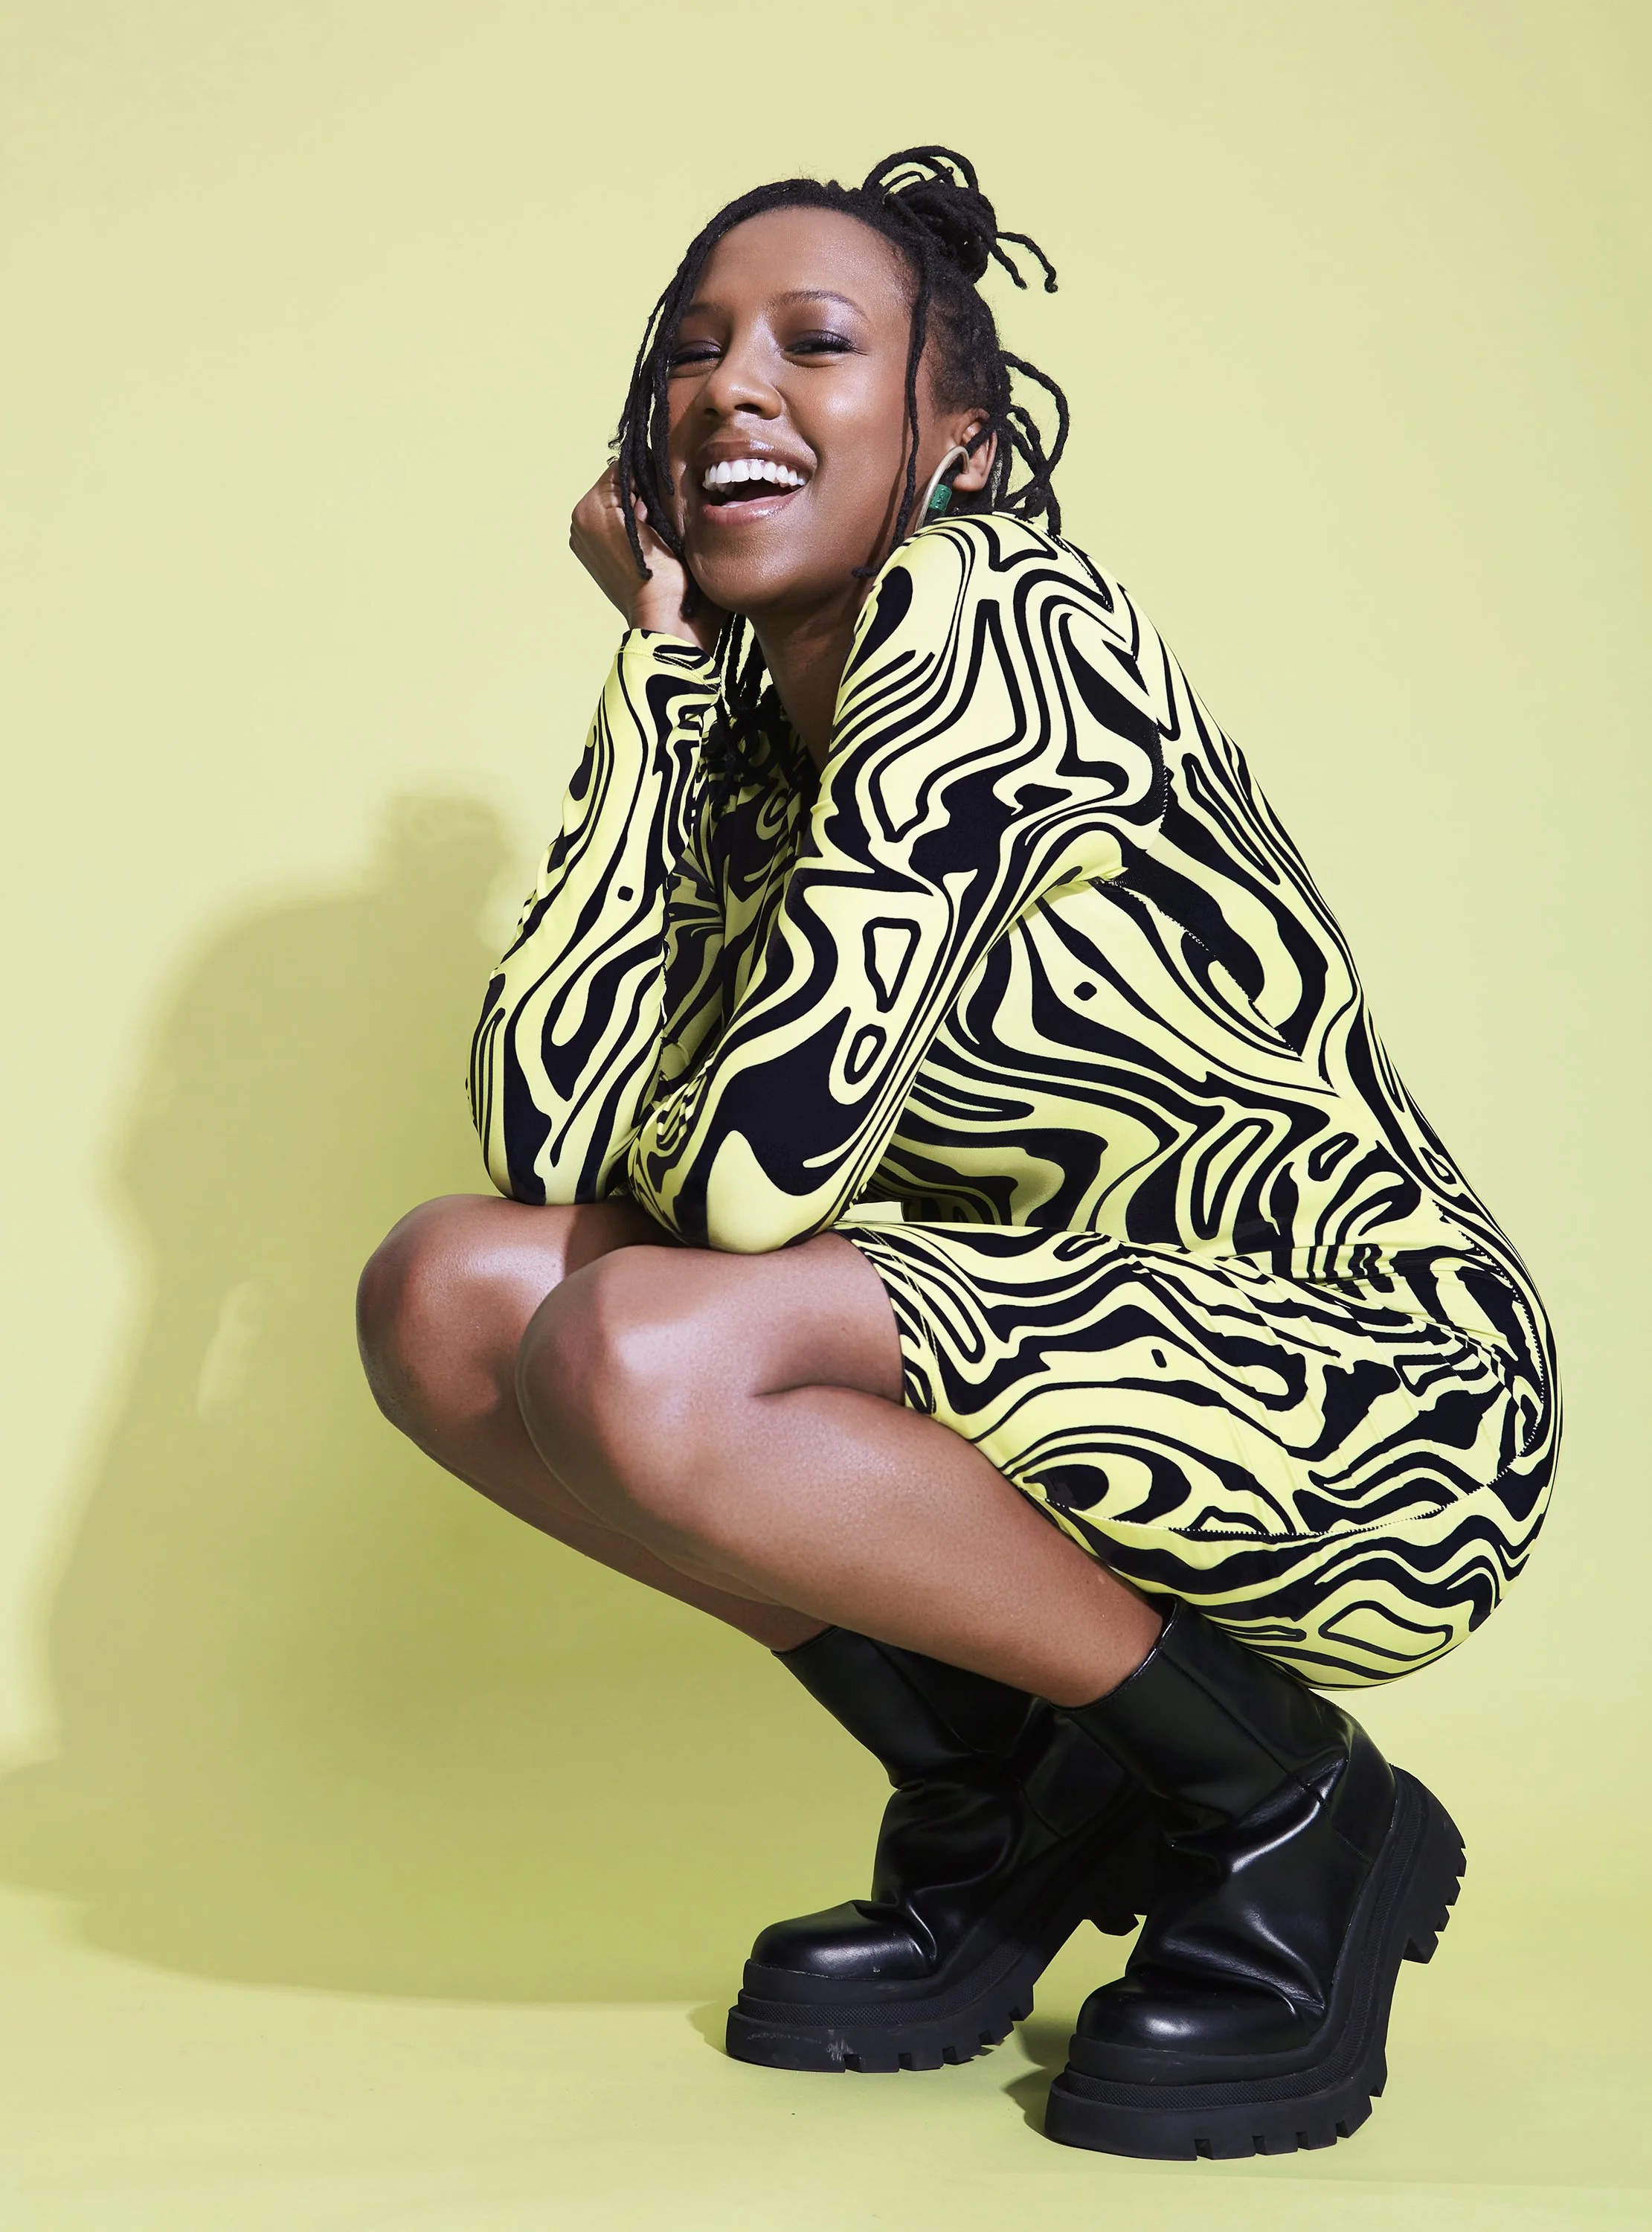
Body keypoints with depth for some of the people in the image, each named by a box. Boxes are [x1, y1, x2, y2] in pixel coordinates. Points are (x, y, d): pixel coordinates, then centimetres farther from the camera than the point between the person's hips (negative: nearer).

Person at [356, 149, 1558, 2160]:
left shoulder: (983, 614, -17)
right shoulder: (751, 720, 8)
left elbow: (751, 1169, -26)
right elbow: (543, 1131, -7)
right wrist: (656, 651, -3)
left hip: (1390, 1408, -8)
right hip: (1077, 1375, 8)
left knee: (641, 1355, -28)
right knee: (450, 1293, -2)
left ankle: (1287, 1816, -7)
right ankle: (1005, 1815, 7)